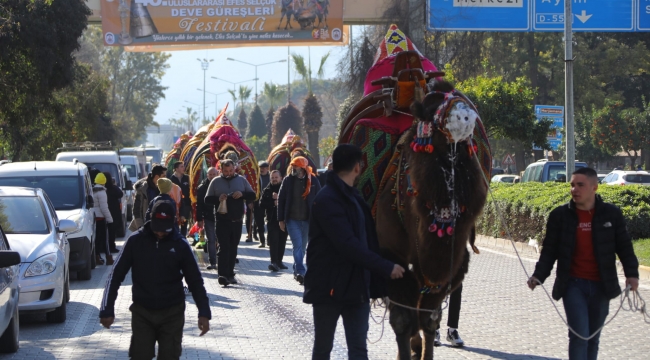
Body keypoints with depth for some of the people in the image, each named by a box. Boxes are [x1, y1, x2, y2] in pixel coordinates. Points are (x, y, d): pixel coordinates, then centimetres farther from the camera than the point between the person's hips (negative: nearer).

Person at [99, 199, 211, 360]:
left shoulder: (180, 245, -4)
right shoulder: (136, 241, -6)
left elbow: (195, 280, 2)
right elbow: (116, 275, -2)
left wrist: (204, 313, -7)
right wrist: (107, 309, -7)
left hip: (172, 314, 0)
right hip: (142, 313, 0)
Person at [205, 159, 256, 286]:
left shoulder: (242, 180, 9)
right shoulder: (216, 182, 5)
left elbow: (252, 196, 10)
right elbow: (207, 199, 6)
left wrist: (242, 194, -11)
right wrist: (218, 199, -14)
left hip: (237, 220, 3)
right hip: (222, 220, -3)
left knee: (233, 248, 9)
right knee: (224, 247, -12)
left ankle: (230, 274, 19)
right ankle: (223, 274, -19)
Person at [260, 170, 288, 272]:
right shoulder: (267, 190, 9)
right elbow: (262, 204, 1)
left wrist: (279, 198, -17)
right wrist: (274, 203, -11)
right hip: (272, 220, -1)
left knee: (282, 241, 6)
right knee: (273, 241, -12)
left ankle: (279, 261, 16)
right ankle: (274, 262, -21)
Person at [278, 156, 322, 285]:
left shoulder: (312, 181, 0)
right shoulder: (288, 181, 0)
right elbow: (281, 200, 2)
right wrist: (281, 219, -2)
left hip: (307, 220, 2)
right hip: (292, 220, -2)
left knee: (302, 247, 11)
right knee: (298, 245, -13)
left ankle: (297, 271, 26)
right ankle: (300, 272, -19)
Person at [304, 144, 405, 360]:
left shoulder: (354, 197, 14)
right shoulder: (327, 201, -16)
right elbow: (348, 245, -24)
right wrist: (386, 268, -22)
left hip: (357, 286, 8)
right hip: (330, 287, -8)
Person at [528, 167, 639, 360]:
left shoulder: (611, 214, 1)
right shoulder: (560, 215, 0)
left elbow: (624, 247, 5)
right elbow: (549, 250, 3)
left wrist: (631, 273, -10)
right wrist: (539, 275, -11)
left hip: (601, 286, 2)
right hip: (573, 285, -2)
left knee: (593, 338, 10)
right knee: (579, 335, -13)